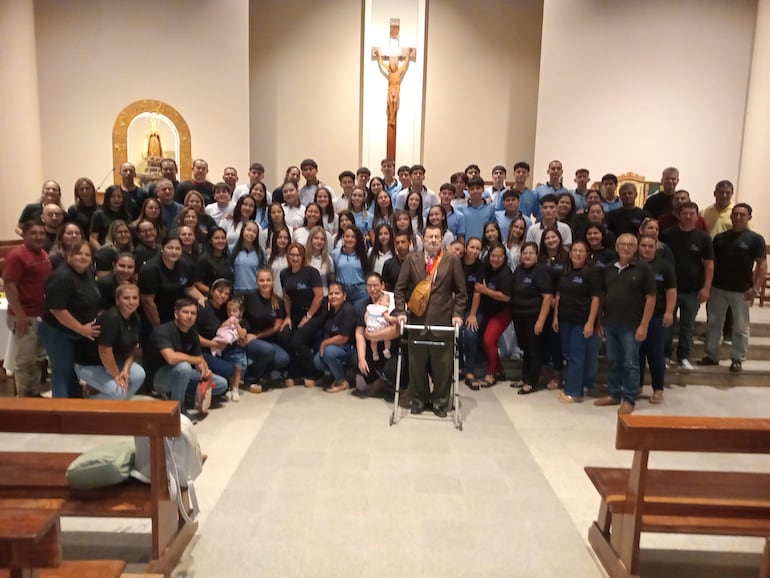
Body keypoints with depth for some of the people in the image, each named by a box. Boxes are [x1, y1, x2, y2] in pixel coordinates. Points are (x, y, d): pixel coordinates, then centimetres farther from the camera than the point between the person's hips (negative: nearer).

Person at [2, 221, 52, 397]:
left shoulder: (43, 254, 10)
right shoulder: (16, 255, -14)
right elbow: (9, 286, -19)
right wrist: (20, 315, -22)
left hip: (42, 314, 8)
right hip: (25, 316, -8)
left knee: (37, 358, 17)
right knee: (25, 359, 3)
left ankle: (35, 392, 29)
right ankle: (23, 396, 15)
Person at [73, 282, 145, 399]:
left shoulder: (135, 318, -3)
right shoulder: (111, 318, -28)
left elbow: (132, 347, 4)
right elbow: (105, 351, -29)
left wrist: (126, 370, -11)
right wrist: (116, 375, -19)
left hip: (112, 361, 8)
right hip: (88, 364, -8)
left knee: (139, 374, -12)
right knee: (118, 391, -23)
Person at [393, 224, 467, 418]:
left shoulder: (452, 260, 2)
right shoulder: (411, 259, 4)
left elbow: (461, 291, 4)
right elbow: (400, 288, 6)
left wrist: (457, 313, -5)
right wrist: (400, 311, -4)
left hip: (443, 321, -1)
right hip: (417, 320, 1)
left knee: (442, 364, 6)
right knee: (417, 363, 9)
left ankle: (440, 401, 22)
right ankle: (419, 399, 26)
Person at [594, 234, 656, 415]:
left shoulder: (643, 268, -5)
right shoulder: (609, 269, 9)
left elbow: (650, 298, -8)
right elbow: (602, 295, 15)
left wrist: (643, 325, -13)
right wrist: (600, 321, 9)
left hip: (631, 325, -5)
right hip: (610, 324, 5)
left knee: (630, 364, 2)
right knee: (613, 362, 14)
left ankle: (629, 400, 12)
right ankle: (614, 394, 26)